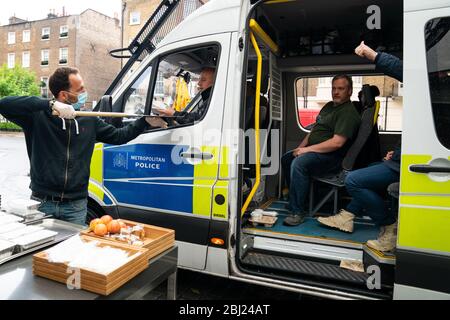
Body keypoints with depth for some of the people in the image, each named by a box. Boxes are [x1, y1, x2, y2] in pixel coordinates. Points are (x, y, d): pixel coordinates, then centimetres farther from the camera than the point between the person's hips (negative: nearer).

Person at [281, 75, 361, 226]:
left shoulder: (348, 113, -14)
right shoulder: (329, 106, 18)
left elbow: (337, 142, -25)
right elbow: (315, 129, 22)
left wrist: (307, 149, -22)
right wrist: (301, 147, 7)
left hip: (332, 157, -11)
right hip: (315, 150, 11)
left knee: (298, 163, -32)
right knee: (286, 158, 12)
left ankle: (297, 212, -25)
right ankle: (294, 201, 20)